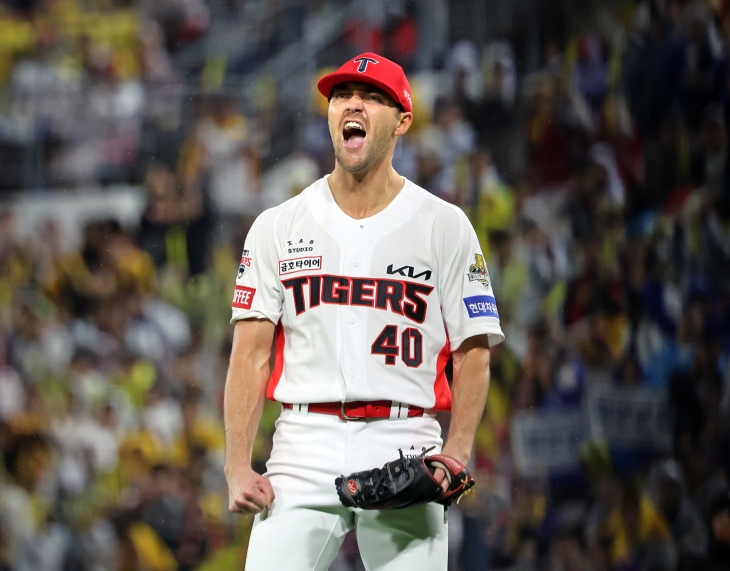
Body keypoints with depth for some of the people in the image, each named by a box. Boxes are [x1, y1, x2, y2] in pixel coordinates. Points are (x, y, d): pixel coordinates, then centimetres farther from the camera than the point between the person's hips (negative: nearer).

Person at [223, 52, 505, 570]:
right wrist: (238, 467, -6)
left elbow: (473, 351, 4)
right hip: (305, 447, 1)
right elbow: (251, 353, 5)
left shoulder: (445, 226, 7)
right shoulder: (278, 227, 10)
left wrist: (458, 453, -12)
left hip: (405, 448, -1)